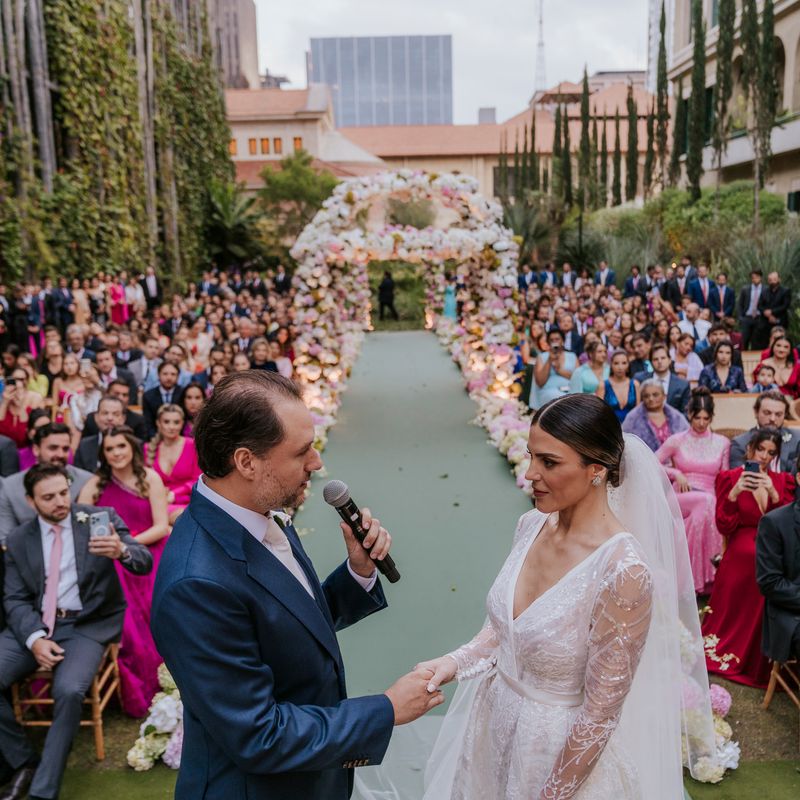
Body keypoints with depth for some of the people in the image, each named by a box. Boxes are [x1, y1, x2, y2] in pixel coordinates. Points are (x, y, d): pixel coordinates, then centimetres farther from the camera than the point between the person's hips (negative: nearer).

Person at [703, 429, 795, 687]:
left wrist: (774, 494, -15)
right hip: (741, 560, -2)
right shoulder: (730, 478, 0)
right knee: (733, 617, -3)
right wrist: (734, 493, -20)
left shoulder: (783, 481, 11)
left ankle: (763, 668, 17)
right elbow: (724, 527, -6)